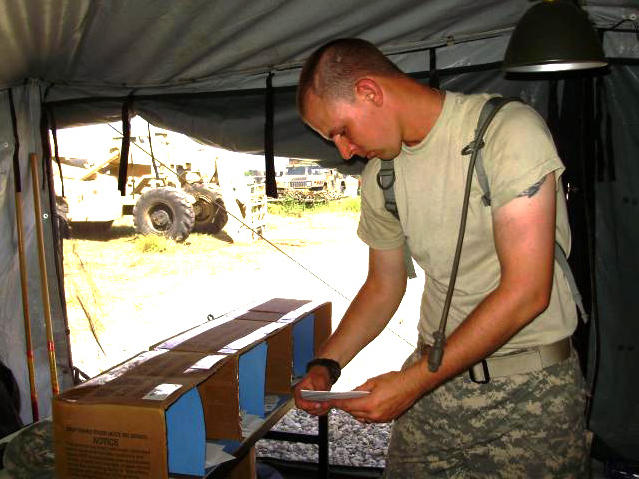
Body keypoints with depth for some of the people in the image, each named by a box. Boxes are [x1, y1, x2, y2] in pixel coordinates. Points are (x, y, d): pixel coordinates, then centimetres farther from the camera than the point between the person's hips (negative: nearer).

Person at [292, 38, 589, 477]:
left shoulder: (510, 130, -17)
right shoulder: (380, 175, 4)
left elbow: (526, 291, -22)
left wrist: (415, 381, -21)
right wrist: (325, 365, 0)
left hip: (530, 383, -4)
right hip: (433, 376, 5)